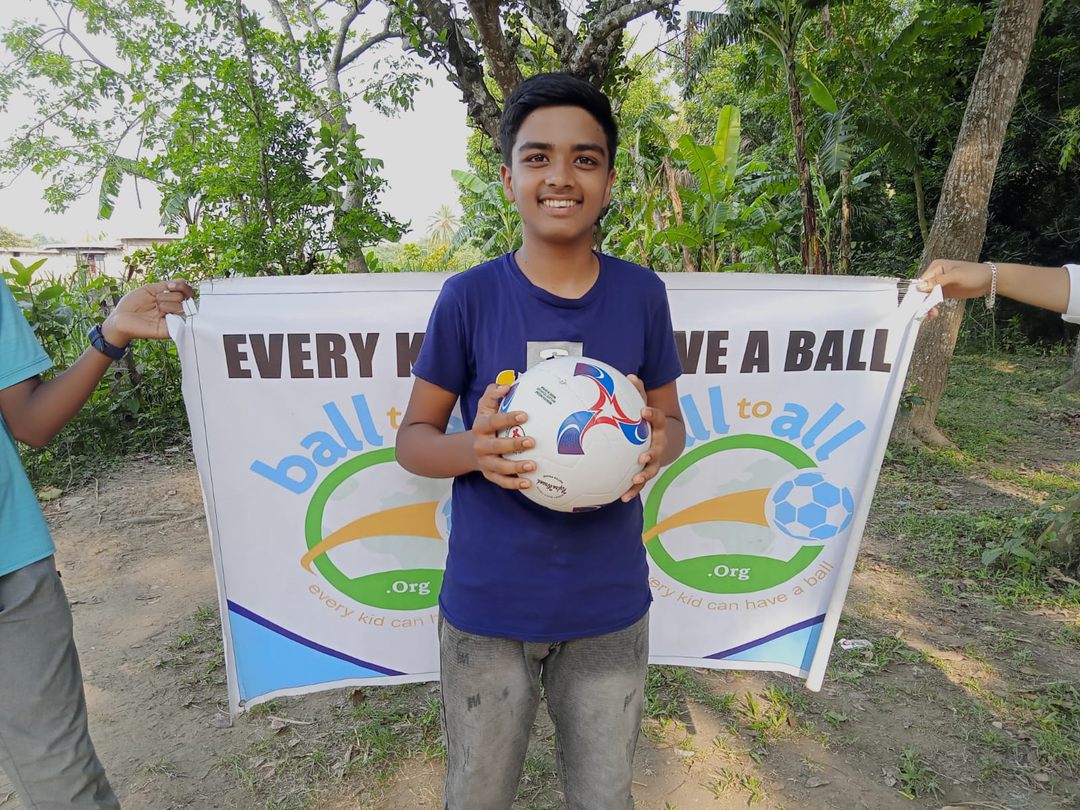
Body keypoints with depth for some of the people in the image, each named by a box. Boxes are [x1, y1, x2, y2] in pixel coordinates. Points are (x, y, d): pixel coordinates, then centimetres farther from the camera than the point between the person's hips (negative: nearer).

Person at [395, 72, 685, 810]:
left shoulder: (642, 293, -3)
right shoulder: (470, 296, -8)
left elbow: (671, 420, 7)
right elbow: (413, 436, -2)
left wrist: (658, 447, -16)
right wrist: (473, 450, -23)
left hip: (610, 604, 2)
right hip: (487, 605, -1)